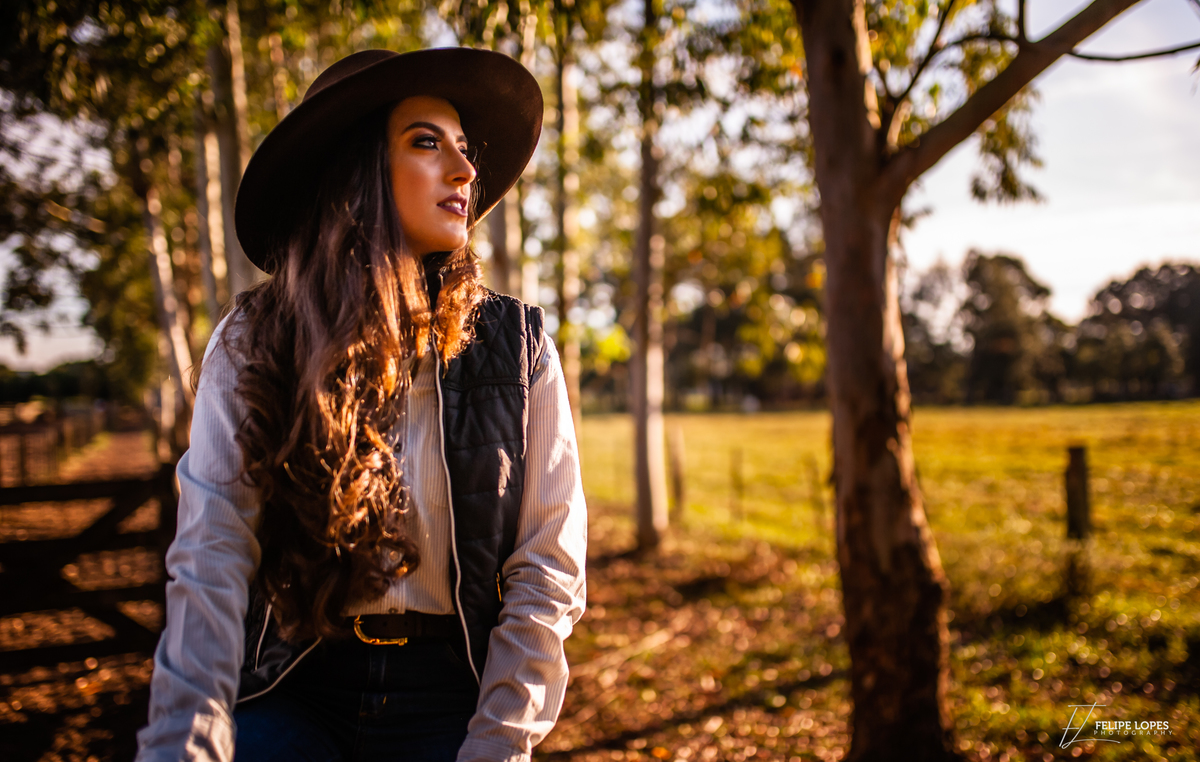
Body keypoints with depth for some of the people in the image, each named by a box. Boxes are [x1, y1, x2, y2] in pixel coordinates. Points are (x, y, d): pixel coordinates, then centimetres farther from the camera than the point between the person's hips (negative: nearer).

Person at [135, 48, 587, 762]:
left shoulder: (517, 348, -2)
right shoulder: (252, 345, -2)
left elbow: (546, 568, -4)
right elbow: (212, 560, -10)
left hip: (453, 696, 1)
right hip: (295, 693, 0)